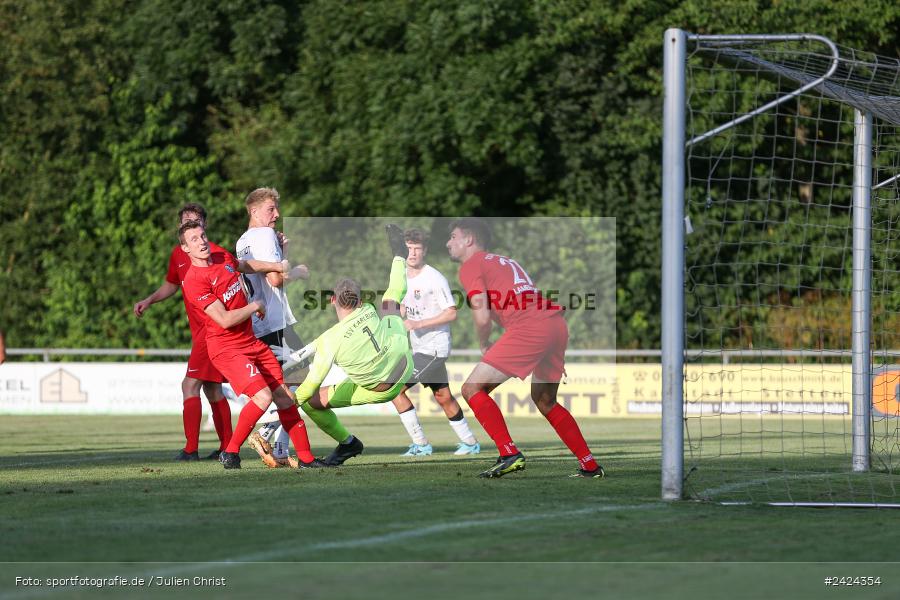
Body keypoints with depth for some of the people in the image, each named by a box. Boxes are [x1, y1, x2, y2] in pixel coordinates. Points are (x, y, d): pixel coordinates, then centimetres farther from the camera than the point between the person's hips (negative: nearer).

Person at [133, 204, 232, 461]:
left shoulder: (214, 252, -12)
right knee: (211, 388, 14)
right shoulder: (178, 254, 12)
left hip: (213, 328, -9)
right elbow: (171, 284, 29)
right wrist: (149, 301, 17)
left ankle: (191, 448, -12)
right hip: (199, 330, 9)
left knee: (190, 385, -12)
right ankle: (227, 447, 21)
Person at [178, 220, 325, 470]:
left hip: (251, 341, 8)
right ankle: (231, 452, -8)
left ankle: (305, 457, 14)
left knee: (285, 397, 5)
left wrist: (279, 267, 30)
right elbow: (226, 320, -23)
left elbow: (245, 265, 31)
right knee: (262, 396, -23)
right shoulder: (193, 281, -20)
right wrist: (255, 306, -9)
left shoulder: (223, 258, 5)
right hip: (226, 348, -8)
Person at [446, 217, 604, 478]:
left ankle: (509, 454, -11)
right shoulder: (504, 261, 31)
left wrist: (484, 346, 14)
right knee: (544, 400, 25)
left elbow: (482, 317, -5)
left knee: (472, 388, -1)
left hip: (529, 329, -8)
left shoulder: (471, 266, 6)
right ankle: (590, 466, 23)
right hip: (557, 324, 8)